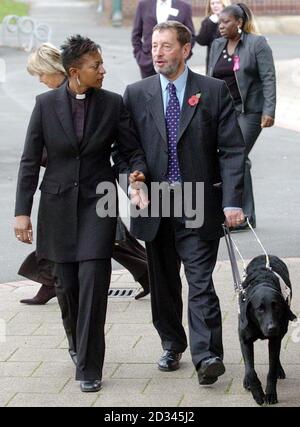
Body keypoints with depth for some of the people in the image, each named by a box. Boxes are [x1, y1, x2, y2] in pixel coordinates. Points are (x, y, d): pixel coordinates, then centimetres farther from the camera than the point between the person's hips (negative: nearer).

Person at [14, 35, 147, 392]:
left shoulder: (112, 104, -2)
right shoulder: (46, 104, -3)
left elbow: (133, 150, 4)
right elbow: (30, 160, -1)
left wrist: (139, 173, -20)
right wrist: (22, 211, -5)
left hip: (98, 202, -1)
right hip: (58, 203, 1)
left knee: (93, 281, -10)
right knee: (66, 283, 9)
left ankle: (89, 367, -4)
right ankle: (77, 343, 37)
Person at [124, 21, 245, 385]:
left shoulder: (214, 92, -1)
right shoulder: (136, 94, 6)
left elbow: (232, 150, -4)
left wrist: (232, 201, -12)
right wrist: (133, 183, -10)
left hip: (199, 204, -3)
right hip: (154, 202, 3)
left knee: (200, 281, -9)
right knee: (163, 282, 13)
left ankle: (207, 356, -10)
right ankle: (172, 345, 28)